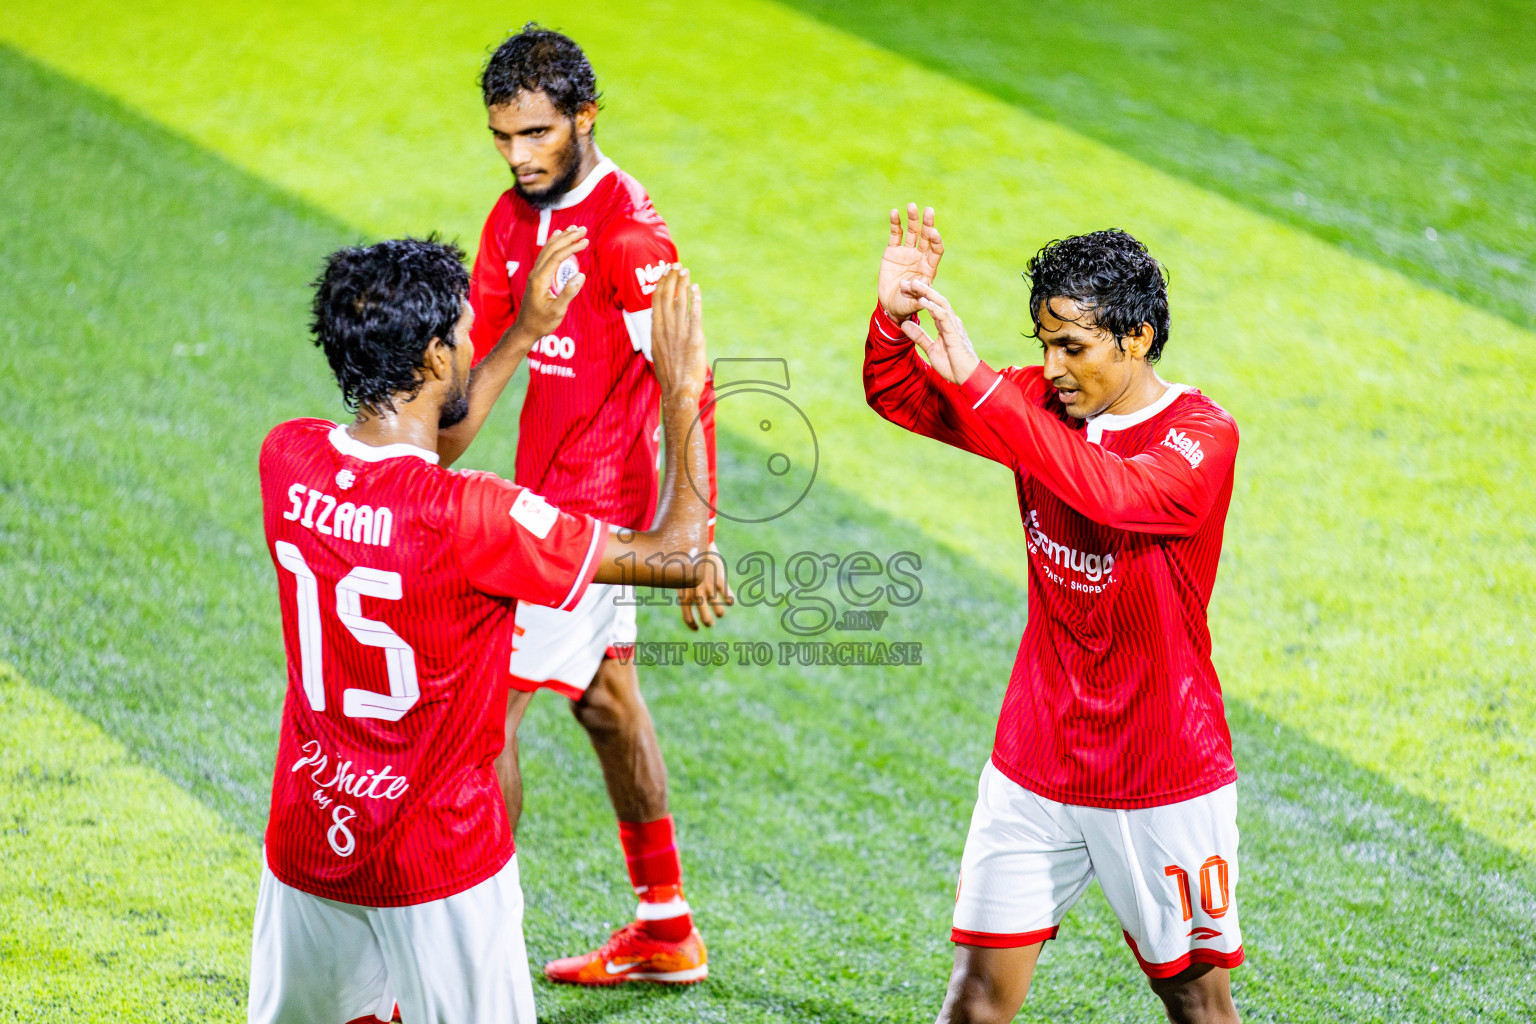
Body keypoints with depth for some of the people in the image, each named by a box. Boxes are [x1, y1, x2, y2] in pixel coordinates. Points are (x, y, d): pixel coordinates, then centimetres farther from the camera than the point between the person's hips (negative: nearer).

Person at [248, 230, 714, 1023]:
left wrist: (526, 334, 18)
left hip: (307, 843, 6)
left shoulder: (288, 459, -8)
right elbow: (677, 554, -18)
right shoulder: (470, 519, -26)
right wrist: (682, 394, -8)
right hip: (438, 867, -6)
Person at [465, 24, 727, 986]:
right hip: (547, 494, 9)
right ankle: (666, 931, 28)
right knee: (606, 697, 16)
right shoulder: (514, 218, 7)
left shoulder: (629, 235, -19)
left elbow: (688, 391, -21)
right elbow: (474, 351, 9)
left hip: (592, 504, -9)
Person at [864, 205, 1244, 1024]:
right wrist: (894, 314, -17)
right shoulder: (1042, 404, 1)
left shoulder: (1202, 437, -17)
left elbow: (1112, 493, -36)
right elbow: (897, 396, 5)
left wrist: (976, 382, -40)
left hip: (1163, 775, -4)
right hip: (1035, 763, 4)